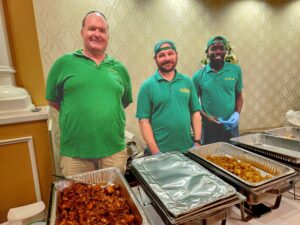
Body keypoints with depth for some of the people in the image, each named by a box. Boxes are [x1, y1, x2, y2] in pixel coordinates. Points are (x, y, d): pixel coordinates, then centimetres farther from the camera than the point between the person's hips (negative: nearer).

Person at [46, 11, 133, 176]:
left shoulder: (119, 68, 7)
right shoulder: (64, 63, 0)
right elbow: (53, 100, 8)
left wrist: (107, 111, 7)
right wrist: (77, 112, 3)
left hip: (115, 151, 3)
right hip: (74, 153, -2)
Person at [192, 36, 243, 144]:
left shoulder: (235, 70, 0)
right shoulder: (199, 76, -6)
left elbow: (239, 96, 9)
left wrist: (237, 114, -7)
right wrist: (207, 116, -13)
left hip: (231, 127, 2)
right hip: (209, 129, -1)